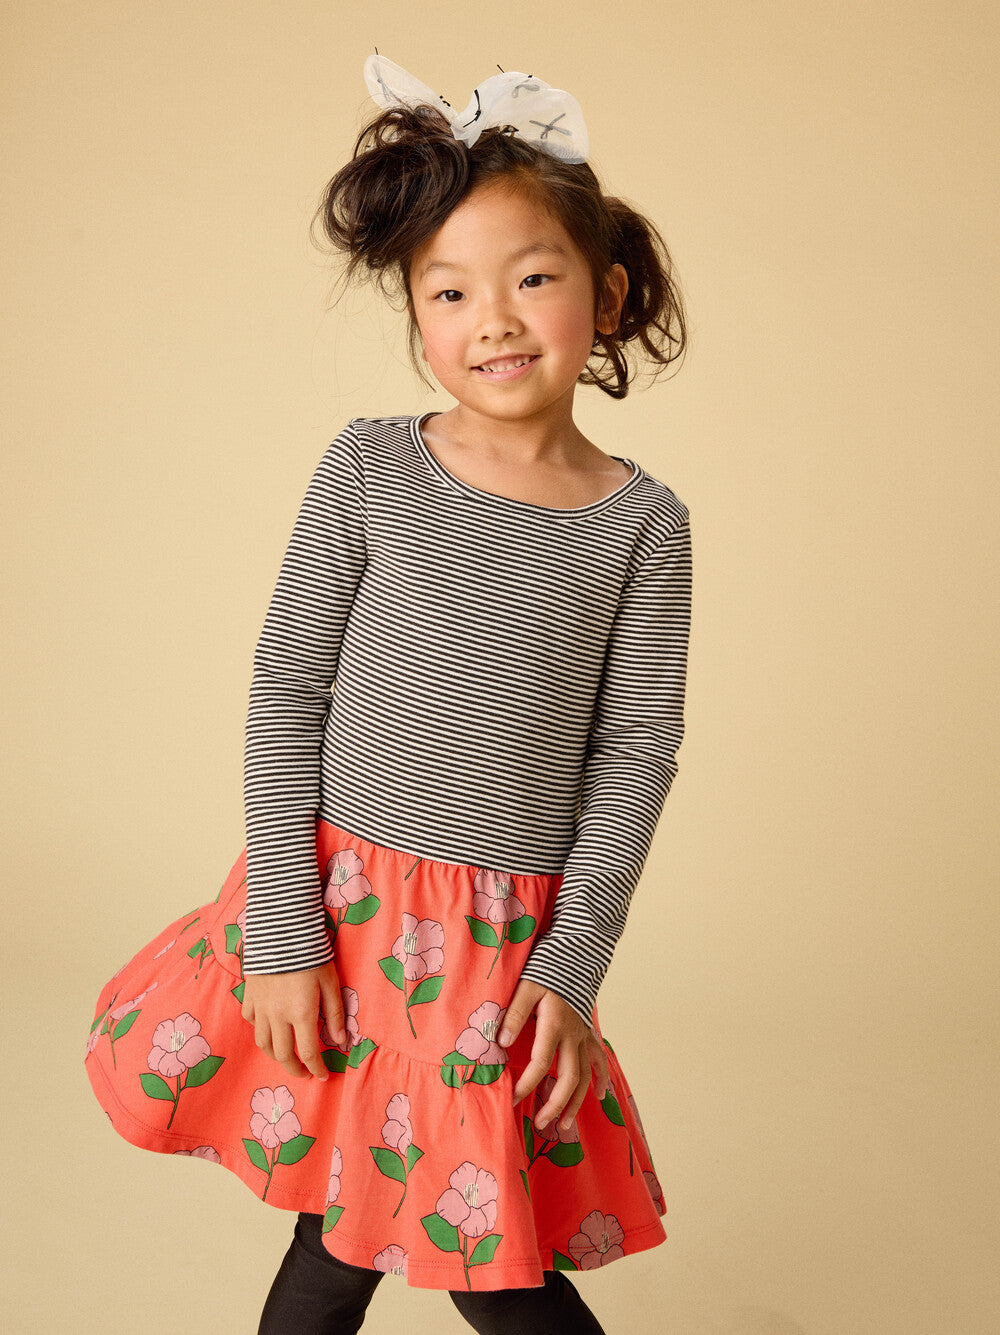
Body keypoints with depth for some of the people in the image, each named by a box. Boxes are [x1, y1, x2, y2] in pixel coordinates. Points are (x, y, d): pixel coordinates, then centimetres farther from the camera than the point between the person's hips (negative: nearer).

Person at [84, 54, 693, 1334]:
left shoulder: (642, 521, -3)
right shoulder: (370, 471, -5)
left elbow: (637, 748, -1)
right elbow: (285, 693, -4)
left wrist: (570, 967, -5)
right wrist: (284, 936, -7)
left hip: (505, 942, 0)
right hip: (341, 905, 0)